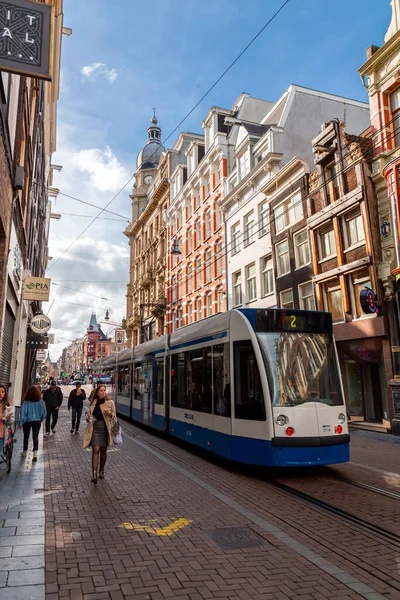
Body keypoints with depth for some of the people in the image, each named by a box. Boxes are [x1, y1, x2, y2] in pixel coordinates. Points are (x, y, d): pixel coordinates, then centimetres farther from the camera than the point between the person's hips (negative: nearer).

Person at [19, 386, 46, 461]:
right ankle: (35, 454, -6)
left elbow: (23, 412, -15)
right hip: (37, 421, 1)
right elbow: (44, 412, -4)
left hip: (27, 421, 0)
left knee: (26, 437, 19)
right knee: (35, 437, 7)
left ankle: (24, 452, 35)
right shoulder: (40, 401, -8)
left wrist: (21, 422, -9)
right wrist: (41, 419, 12)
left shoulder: (26, 402, -13)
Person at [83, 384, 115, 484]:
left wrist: (110, 413, -21)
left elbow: (114, 416, 1)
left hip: (105, 429, 0)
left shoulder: (110, 402, -2)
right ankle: (94, 474, -11)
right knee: (95, 450, -9)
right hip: (95, 428, 1)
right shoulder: (93, 403, 6)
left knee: (103, 451, 11)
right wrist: (88, 416, -1)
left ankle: (101, 471, 29)